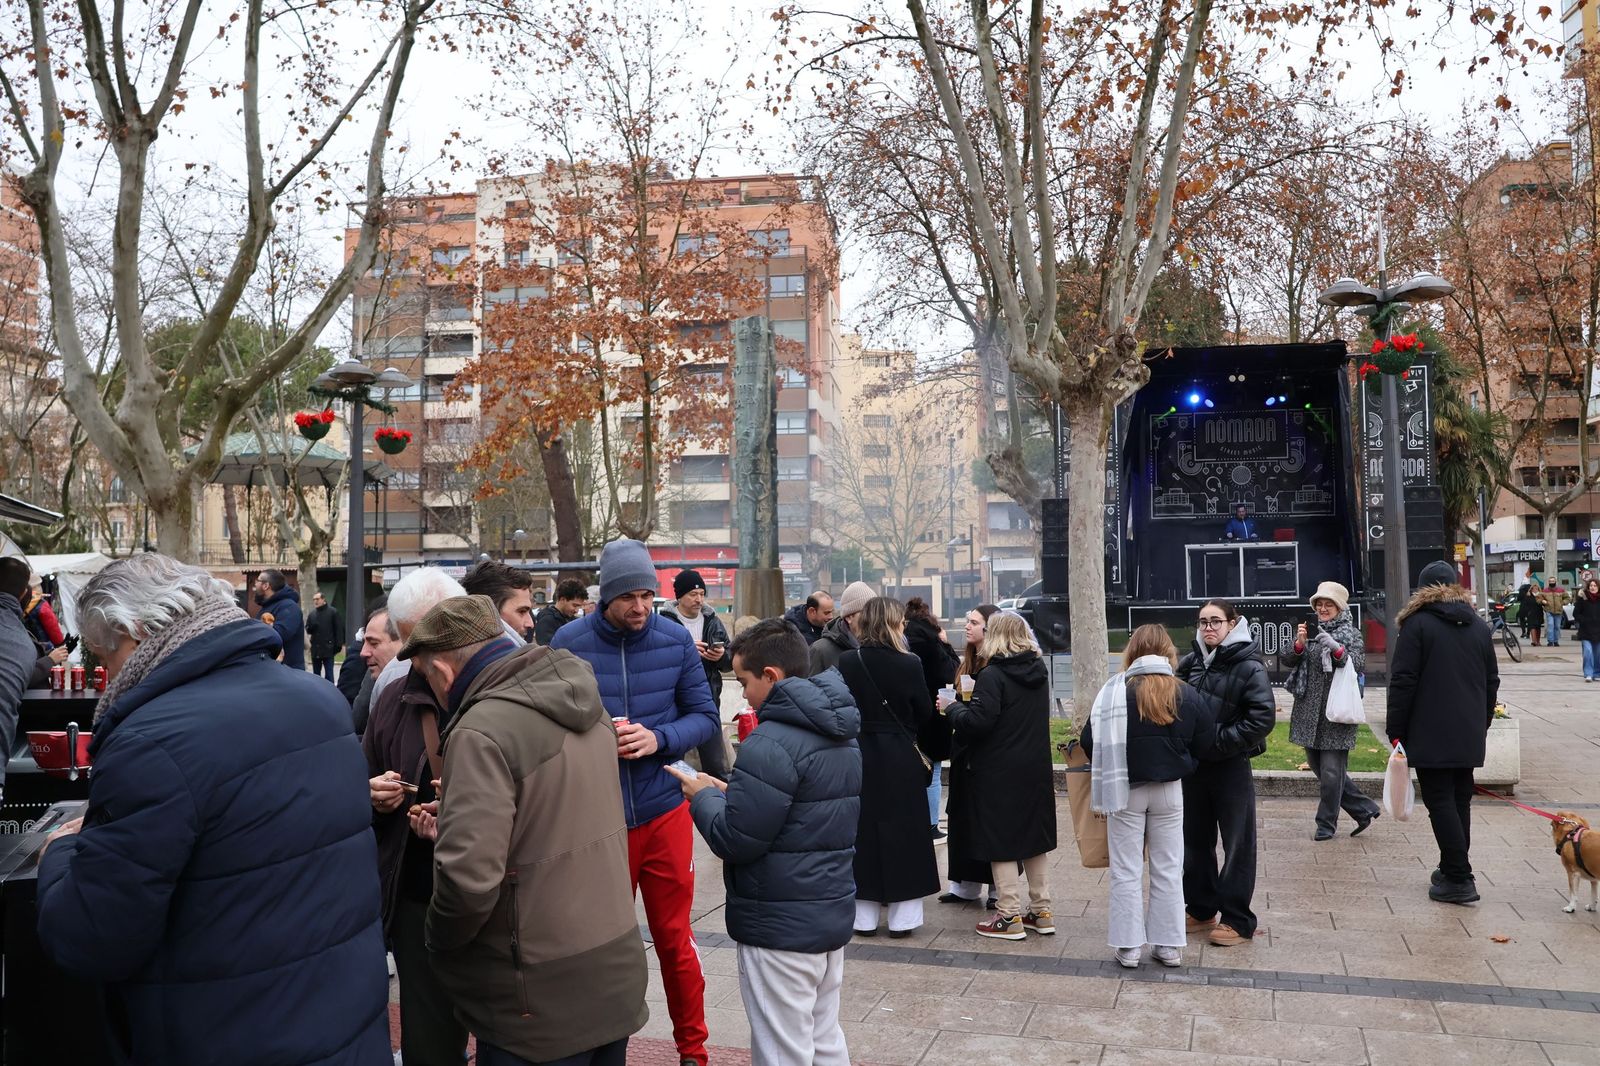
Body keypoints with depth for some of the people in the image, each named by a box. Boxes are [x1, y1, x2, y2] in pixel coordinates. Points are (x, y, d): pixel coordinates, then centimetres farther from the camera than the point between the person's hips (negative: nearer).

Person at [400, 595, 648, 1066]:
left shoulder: (482, 731, -22)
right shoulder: (584, 703, 4)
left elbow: (468, 879, -28)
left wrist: (438, 943, -8)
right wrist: (458, 814, 16)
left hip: (542, 1000, -7)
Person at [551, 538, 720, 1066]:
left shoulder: (676, 640, -4)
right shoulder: (569, 642, -7)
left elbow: (705, 717, 0)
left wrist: (658, 739, -17)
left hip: (664, 811, 1)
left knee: (675, 939, 12)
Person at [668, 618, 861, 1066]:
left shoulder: (771, 744, -21)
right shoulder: (841, 735, 9)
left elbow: (733, 842, -20)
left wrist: (704, 796, -3)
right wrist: (731, 793, 10)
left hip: (780, 925, -9)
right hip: (833, 913, 9)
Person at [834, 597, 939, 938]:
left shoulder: (846, 663, -7)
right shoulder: (909, 664, -12)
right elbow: (925, 714, -3)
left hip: (859, 759, 2)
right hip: (901, 760, -2)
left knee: (863, 832, 11)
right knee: (903, 833, 8)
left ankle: (864, 916, 16)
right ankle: (902, 916, 14)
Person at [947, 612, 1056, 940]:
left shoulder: (992, 675, -17)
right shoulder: (1040, 670, 7)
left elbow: (978, 721, -22)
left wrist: (953, 708, -3)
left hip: (999, 772, -7)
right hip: (1037, 769, 7)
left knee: (1001, 841, 2)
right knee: (1036, 838, 15)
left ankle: (1010, 917, 5)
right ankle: (1041, 911, 22)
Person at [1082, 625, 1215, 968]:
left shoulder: (1114, 691, -13)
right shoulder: (1188, 695, -5)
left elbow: (1090, 742, -9)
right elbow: (1204, 745, 2)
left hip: (1125, 790, -2)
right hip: (1169, 790, 2)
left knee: (1126, 872, 8)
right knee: (1168, 870, 13)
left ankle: (1128, 946, 11)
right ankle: (1169, 945, 19)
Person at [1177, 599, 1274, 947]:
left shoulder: (1249, 666, -11)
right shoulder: (1192, 662, 3)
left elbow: (1263, 719, -17)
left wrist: (1218, 741, -19)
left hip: (1231, 766, -6)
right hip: (1194, 764, 6)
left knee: (1237, 844, 4)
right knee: (1195, 840, 15)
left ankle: (1237, 921, 15)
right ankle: (1201, 911, 29)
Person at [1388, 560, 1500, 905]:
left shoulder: (1417, 623, -8)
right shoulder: (1480, 626, 11)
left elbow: (1402, 682, -12)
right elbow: (1492, 681, 18)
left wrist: (1396, 731, -6)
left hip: (1430, 735, -6)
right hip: (1470, 735, 6)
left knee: (1440, 802, -3)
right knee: (1460, 800, 15)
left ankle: (1459, 879, -5)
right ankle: (1454, 869, 23)